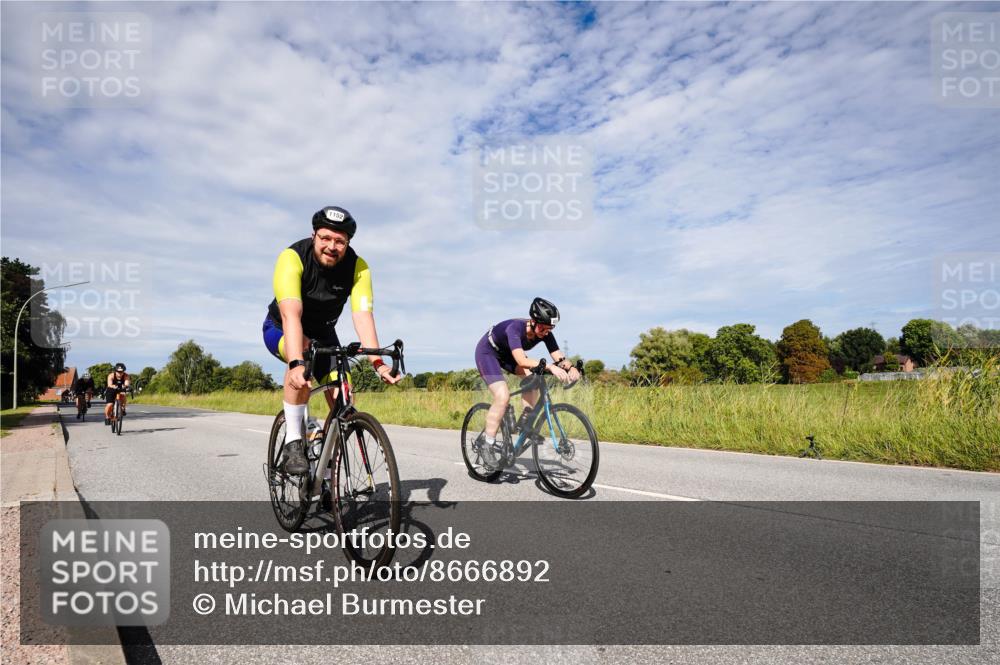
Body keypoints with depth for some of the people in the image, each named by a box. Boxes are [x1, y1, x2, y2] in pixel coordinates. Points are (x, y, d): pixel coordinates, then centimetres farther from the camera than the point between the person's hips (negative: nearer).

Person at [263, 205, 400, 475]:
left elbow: (363, 315, -33)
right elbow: (291, 314, -43)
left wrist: (377, 362, -48)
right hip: (280, 330, -3)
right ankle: (293, 442, -25)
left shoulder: (358, 267, -22)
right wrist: (296, 364, -57)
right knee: (303, 353, -38)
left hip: (322, 334, 4)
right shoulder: (292, 258, -30)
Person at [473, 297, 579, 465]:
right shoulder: (515, 328, -38)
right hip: (487, 351, -7)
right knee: (503, 397, -22)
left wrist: (571, 367, -45)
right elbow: (522, 361, -51)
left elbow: (559, 357, -24)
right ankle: (486, 442, -9)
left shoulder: (545, 333, -20)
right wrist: (550, 367, -61)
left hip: (506, 354, 7)